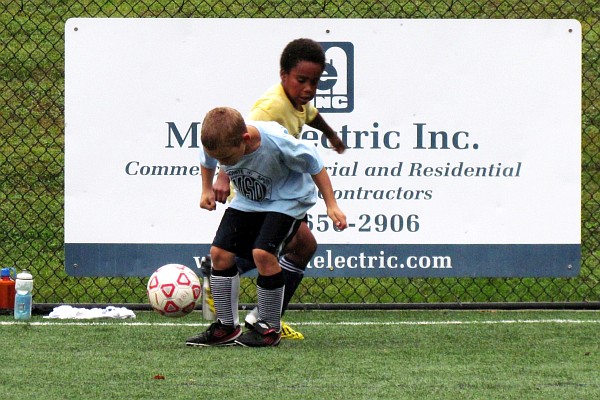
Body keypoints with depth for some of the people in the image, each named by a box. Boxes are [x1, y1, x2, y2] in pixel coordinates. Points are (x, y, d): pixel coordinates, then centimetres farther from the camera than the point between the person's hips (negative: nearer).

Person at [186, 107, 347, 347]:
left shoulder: (277, 143, -36)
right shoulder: (217, 145, -23)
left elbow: (313, 165, -18)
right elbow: (207, 162, 6)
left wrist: (331, 205, -15)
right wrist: (207, 190, 7)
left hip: (286, 199, -6)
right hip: (248, 201, 6)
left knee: (263, 253, -24)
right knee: (220, 253, -5)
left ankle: (270, 328, -9)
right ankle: (227, 327, 8)